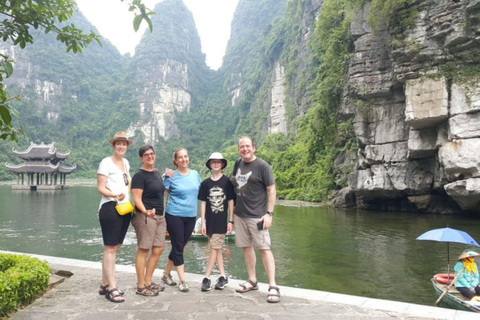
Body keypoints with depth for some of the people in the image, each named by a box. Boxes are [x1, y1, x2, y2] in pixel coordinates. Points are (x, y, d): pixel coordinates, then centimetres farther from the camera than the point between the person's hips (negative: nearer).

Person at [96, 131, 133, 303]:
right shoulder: (106, 162, -5)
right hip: (110, 208, -7)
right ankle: (112, 288, 1)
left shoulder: (126, 162, 16)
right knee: (110, 248, -4)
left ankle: (104, 285, 22)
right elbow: (100, 187, -10)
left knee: (114, 247, 11)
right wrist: (115, 195, -25)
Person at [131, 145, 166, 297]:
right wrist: (145, 211, -32)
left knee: (158, 250, 11)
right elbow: (137, 199, -16)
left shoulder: (156, 173, 14)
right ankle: (141, 286, 11)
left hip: (159, 216, 8)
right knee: (143, 250, 0)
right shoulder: (139, 176, -9)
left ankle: (148, 282, 24)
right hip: (145, 216, -8)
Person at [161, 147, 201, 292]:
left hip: (191, 216, 5)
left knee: (179, 247, 13)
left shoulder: (195, 174, 6)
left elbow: (201, 192, 17)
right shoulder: (171, 177, -5)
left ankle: (166, 274, 30)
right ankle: (182, 280, 8)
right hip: (174, 216, -4)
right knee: (178, 248, -1)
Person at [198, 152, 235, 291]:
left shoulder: (227, 182, -3)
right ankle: (223, 276, 21)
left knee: (214, 248, -4)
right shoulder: (205, 183, 4)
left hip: (221, 221, -3)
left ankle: (207, 278, 4)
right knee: (216, 248, 10)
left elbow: (231, 201, -1)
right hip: (210, 221, 3)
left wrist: (231, 221, -3)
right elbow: (203, 203, 5)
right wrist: (203, 222, 1)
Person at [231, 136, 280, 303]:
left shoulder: (262, 166, -8)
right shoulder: (238, 164, 9)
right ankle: (252, 281, 25)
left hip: (257, 215, -6)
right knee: (246, 247, 12)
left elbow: (272, 190, -9)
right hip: (240, 214, 6)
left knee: (264, 248, -6)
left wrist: (269, 213, -15)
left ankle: (273, 286, -1)